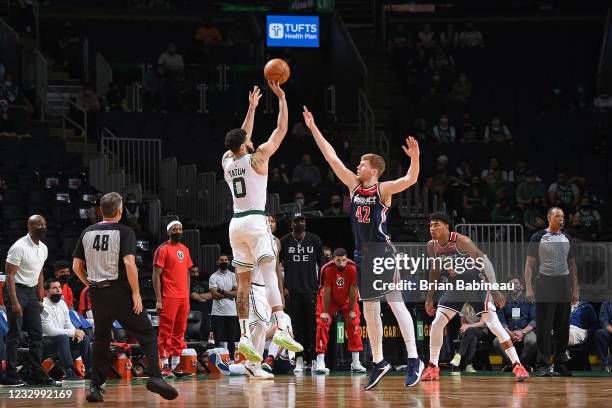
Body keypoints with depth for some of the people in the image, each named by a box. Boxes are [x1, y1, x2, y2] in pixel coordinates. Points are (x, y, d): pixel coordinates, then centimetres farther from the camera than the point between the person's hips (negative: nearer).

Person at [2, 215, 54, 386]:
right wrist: (14, 303, -22)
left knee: (37, 334, 6)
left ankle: (36, 374, 11)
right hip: (16, 290, -8)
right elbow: (10, 275, -17)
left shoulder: (43, 248, 8)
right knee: (15, 335, -7)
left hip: (32, 291, 8)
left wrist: (40, 299, 15)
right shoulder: (19, 247, -16)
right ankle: (10, 375, -2)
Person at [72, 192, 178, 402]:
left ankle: (95, 387, 12)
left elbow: (76, 266, 8)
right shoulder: (124, 232, -7)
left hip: (97, 293, 5)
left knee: (100, 339, 17)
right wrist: (136, 293, -14)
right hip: (119, 292, -5)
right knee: (147, 333, 2)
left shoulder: (87, 233, 8)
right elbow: (129, 263, -18)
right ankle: (155, 377, -13)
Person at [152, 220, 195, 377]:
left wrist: (188, 295, 15)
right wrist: (158, 299, -14)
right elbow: (156, 275, -8)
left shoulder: (185, 249, 15)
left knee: (180, 332, 10)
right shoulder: (163, 249, -5)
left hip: (184, 297, 7)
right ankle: (165, 366, -6)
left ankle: (176, 364, 15)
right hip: (169, 297, -7)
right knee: (165, 332, -5)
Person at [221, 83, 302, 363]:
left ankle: (244, 336, -2)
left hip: (236, 223, 6)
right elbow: (281, 130, 1)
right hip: (256, 222, -6)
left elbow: (242, 137, 29)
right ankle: (281, 329, -30)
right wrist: (281, 98, 8)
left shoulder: (227, 161, 11)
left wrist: (252, 107, 35)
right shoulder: (257, 158, -5)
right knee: (270, 275, -16)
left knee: (243, 283, 7)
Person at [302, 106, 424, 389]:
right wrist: (313, 128, 9)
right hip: (363, 256, 7)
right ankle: (379, 362, 17)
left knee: (396, 304, -11)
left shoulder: (383, 190, -8)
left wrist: (415, 158, -41)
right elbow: (331, 157, 9)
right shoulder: (354, 185, 7)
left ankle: (414, 360, -11)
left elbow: (410, 179, -23)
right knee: (369, 309, 9)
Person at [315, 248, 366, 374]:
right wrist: (325, 312, -21)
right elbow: (326, 291, -23)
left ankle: (356, 362, 0)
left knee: (354, 323, -5)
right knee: (322, 324, -13)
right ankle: (320, 362, -13)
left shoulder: (352, 268, -25)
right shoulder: (327, 269, -29)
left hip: (347, 300, 2)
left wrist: (352, 310, -14)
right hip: (329, 300, -2)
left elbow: (352, 291, -18)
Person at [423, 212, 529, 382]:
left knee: (494, 325, -15)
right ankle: (433, 367, 10)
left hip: (476, 285, -6)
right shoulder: (432, 246, -6)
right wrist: (429, 298, 14)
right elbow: (435, 270, 12)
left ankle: (517, 365, -11)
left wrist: (494, 290, -32)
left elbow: (484, 262, -25)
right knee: (436, 324, -4)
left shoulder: (461, 241, -25)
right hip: (455, 287, 6)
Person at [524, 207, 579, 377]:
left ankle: (560, 364, 13)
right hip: (545, 285, -5)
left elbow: (572, 265, 17)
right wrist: (529, 288, -11)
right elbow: (530, 264, -2)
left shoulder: (566, 238, 13)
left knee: (562, 328, 6)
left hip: (564, 285, 5)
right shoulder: (538, 237, 0)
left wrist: (575, 289, 10)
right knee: (544, 327, -5)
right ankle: (542, 365, -3)